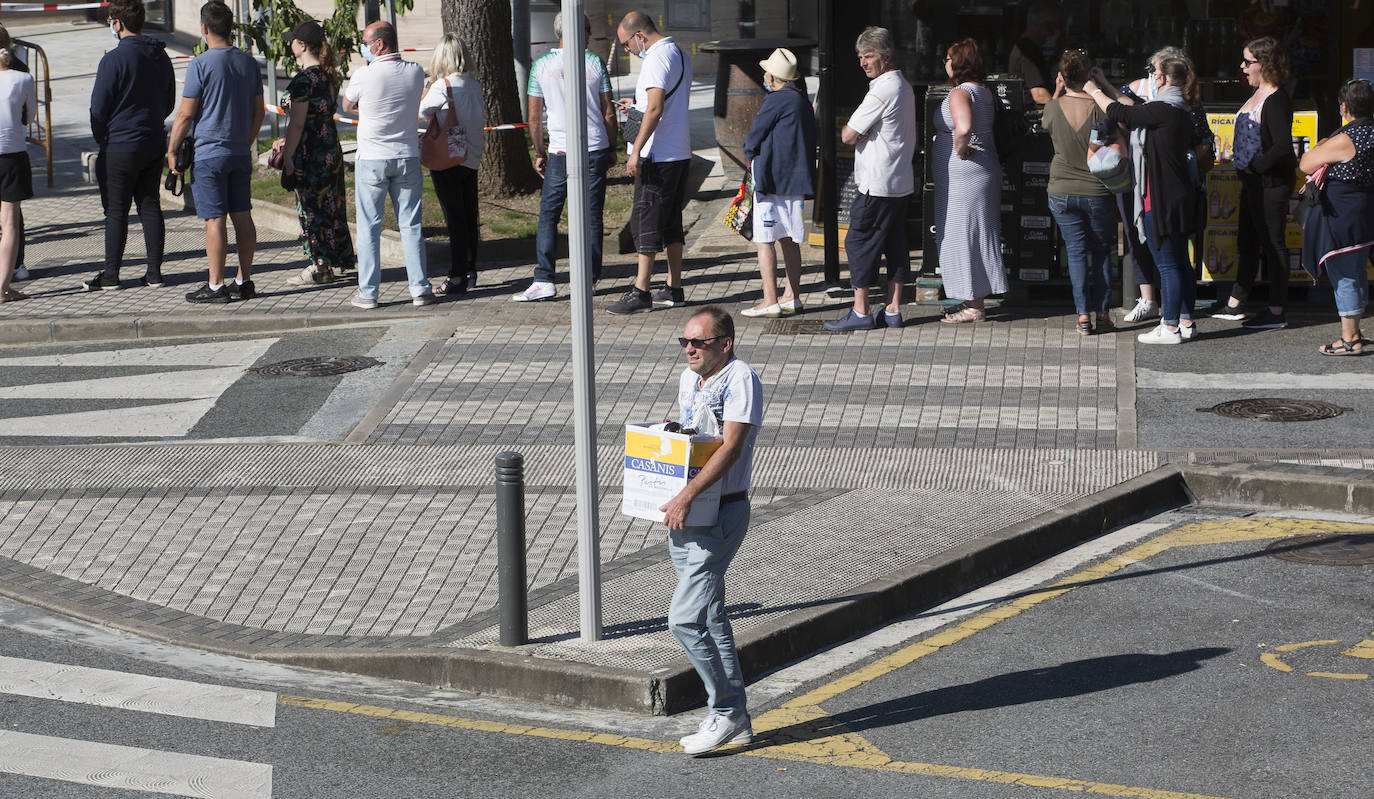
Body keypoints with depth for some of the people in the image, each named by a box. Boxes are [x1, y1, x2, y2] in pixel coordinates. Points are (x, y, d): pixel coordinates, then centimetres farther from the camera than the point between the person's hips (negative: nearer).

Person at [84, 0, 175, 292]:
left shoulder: (115, 59, -16)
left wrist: (101, 139, 4)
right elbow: (169, 102, 16)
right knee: (150, 206, 10)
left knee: (116, 212, 0)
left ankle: (110, 276, 5)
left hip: (120, 147, -6)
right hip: (155, 143, 6)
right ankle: (154, 272, 10)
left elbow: (99, 107, -11)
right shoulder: (161, 57, 6)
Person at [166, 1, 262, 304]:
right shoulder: (248, 63, 7)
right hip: (241, 153, 6)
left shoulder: (201, 65, -12)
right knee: (242, 216, 9)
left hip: (209, 154, -6)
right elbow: (258, 111, 14)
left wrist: (171, 150, -2)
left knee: (214, 220, -5)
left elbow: (185, 114, -12)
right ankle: (244, 282, 13)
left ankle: (216, 286, -3)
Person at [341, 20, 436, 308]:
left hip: (371, 159, -3)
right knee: (411, 225, 7)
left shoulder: (364, 76, -13)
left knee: (369, 228, 4)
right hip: (407, 157, 3)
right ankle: (420, 289, 5)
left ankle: (368, 293, 5)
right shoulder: (416, 72, -1)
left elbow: (346, 106, 6)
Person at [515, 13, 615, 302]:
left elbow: (535, 117, 1)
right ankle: (589, 279, 9)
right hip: (595, 150, 1)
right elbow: (609, 113, 1)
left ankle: (544, 280, -3)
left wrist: (539, 153, 12)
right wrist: (611, 148, 13)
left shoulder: (541, 66, -1)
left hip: (560, 152, -1)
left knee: (548, 215, 5)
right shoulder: (595, 63, -1)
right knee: (591, 216, 6)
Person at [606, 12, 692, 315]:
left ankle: (640, 293, -7)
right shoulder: (680, 54, 15)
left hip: (657, 155, -10)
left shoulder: (656, 59, -16)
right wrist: (637, 106, 30)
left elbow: (656, 109, -25)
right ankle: (674, 289, 17)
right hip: (681, 152, 10)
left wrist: (636, 151, -25)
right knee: (671, 222, 14)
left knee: (645, 221, -7)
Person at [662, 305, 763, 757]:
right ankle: (736, 720, 20)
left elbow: (730, 448, -22)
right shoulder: (689, 379, 13)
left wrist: (687, 497, -28)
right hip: (684, 516, 9)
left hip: (721, 514, -9)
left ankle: (724, 712, 0)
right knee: (711, 618, 12)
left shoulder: (741, 379, -14)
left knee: (684, 619, -13)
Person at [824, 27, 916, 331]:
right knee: (894, 243, 10)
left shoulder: (882, 91, -18)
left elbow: (848, 136, -18)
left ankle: (860, 312, 1)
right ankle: (893, 310, 13)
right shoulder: (904, 87, 14)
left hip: (876, 184, -10)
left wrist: (848, 128, 6)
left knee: (859, 241, -2)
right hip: (902, 181, 10)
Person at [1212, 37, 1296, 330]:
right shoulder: (1256, 94, 10)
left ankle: (1276, 312, 5)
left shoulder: (1276, 101, -20)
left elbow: (1282, 148, -28)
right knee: (1247, 242, 17)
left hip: (1271, 183, -10)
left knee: (1272, 244, -2)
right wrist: (1244, 170, 13)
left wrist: (1253, 167, -19)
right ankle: (1235, 304, 27)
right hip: (1252, 182, 10)